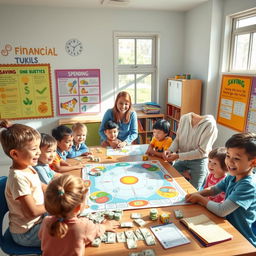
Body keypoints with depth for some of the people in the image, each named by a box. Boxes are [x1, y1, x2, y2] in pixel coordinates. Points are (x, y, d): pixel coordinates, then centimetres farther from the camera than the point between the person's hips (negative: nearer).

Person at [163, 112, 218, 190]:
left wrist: (178, 156, -24)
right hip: (182, 158, 4)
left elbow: (202, 152, -21)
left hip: (199, 161, -4)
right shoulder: (184, 118, -8)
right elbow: (177, 139, 2)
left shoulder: (209, 124, -22)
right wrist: (170, 150, -17)